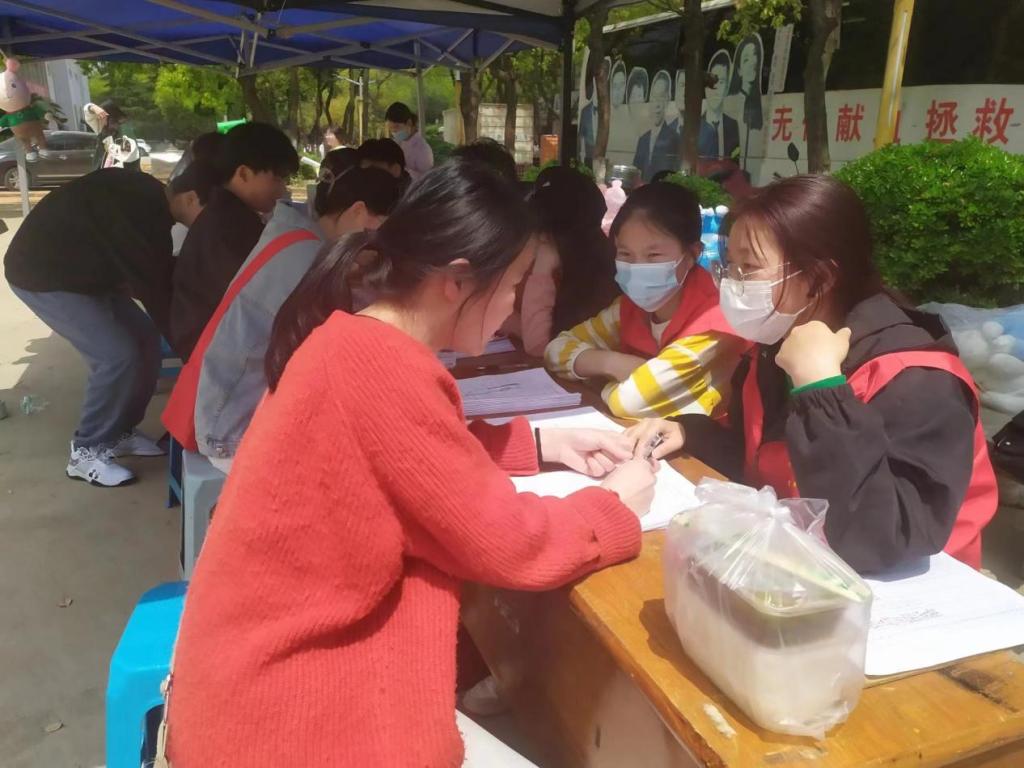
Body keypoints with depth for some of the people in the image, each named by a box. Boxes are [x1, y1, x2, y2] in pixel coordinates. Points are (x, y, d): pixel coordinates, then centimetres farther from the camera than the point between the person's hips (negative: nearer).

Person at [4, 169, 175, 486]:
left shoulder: (152, 200, -2)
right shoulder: (134, 203, -31)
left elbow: (157, 271, 6)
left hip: (85, 272, 9)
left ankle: (121, 431, 19)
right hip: (42, 275, -9)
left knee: (145, 339, 5)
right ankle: (86, 452, -1)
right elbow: (150, 282, -30)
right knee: (118, 355, -16)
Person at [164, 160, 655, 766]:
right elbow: (509, 542, -21)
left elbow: (432, 452, 19)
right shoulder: (382, 369, -28)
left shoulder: (356, 338, 2)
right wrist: (618, 505, -3)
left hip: (302, 651, 9)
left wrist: (545, 444, 11)